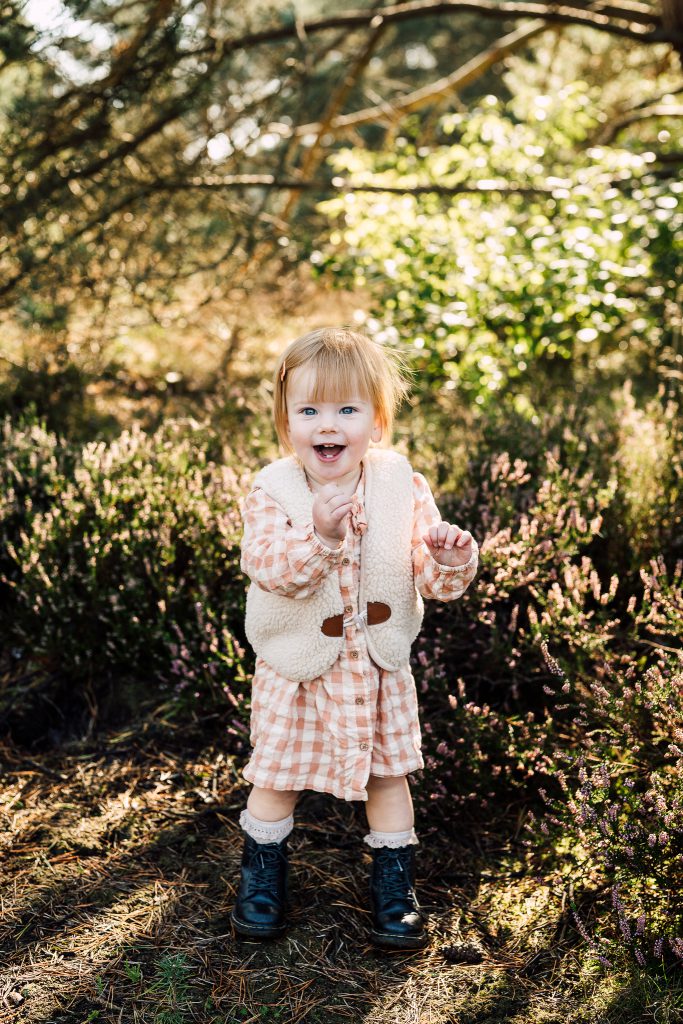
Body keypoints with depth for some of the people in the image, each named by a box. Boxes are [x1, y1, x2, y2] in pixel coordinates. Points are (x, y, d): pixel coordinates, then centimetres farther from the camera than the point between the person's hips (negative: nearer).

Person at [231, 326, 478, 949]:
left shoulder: (403, 488, -10)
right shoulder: (272, 494, -15)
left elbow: (430, 576, -9)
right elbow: (268, 567, -30)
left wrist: (452, 563, -32)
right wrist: (318, 536, -47)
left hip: (379, 666, 1)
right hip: (296, 669, -1)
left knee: (387, 773, 12)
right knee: (278, 774, 13)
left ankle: (395, 884, 32)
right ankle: (263, 872, 37)